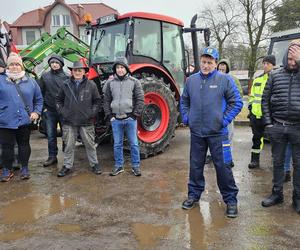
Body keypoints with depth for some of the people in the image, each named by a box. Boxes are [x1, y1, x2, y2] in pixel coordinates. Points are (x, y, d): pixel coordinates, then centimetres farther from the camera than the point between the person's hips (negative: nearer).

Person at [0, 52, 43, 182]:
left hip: (25, 121, 2)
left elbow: (38, 99, 13)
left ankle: (24, 168, 28)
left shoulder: (30, 81, 6)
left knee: (24, 145, 14)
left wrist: (36, 112, 1)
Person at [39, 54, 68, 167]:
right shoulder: (44, 76, 5)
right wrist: (43, 107, 0)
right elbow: (40, 93, 7)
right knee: (51, 135, 8)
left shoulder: (66, 77, -1)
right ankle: (52, 156, 18)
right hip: (50, 111, 2)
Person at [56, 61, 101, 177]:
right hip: (69, 121, 1)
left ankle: (94, 164, 23)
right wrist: (61, 111, 2)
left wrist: (92, 113, -3)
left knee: (90, 144, 9)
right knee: (69, 145, 9)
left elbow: (97, 101, 7)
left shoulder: (91, 85, 0)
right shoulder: (65, 84, 3)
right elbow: (59, 99, 13)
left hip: (86, 121, -1)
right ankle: (67, 166, 22)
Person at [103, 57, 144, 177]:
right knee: (117, 144, 10)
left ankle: (136, 166, 18)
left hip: (130, 119, -2)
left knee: (134, 144, 5)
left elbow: (140, 99, -2)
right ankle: (118, 165, 23)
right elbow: (106, 100, 10)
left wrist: (135, 114, -7)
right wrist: (109, 115, 2)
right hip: (116, 119, 2)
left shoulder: (134, 82, 0)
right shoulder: (110, 83, 6)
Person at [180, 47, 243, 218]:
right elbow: (184, 101, 18)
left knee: (223, 166, 2)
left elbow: (237, 102, -3)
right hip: (196, 132, 4)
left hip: (218, 133, -3)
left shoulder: (225, 79, -5)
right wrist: (186, 118, 7)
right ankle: (194, 194, 31)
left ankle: (231, 200, 18)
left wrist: (225, 120, -10)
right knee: (195, 165, 14)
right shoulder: (191, 80, 5)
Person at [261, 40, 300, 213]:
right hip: (277, 127, 2)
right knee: (278, 161, 12)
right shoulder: (275, 75, 5)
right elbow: (265, 100, 7)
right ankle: (277, 194, 26)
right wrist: (268, 123, 0)